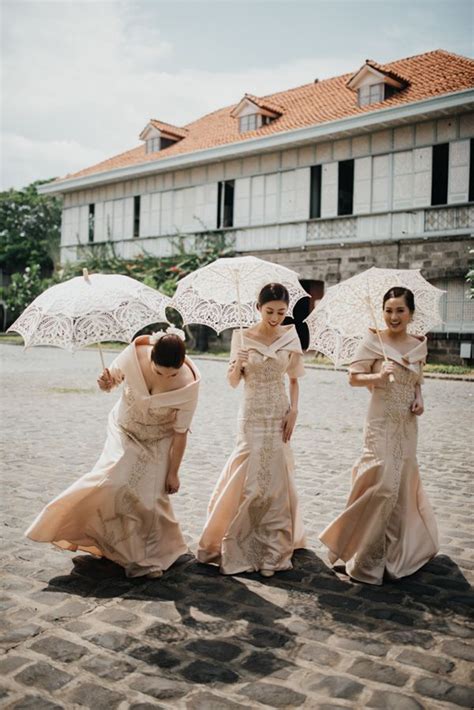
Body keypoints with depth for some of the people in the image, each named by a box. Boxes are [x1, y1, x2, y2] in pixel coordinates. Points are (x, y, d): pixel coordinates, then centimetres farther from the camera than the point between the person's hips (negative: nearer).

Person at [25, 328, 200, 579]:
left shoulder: (188, 382, -30)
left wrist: (173, 472, -11)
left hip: (157, 443, -1)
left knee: (150, 496, -4)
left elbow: (180, 432, -19)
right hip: (124, 434, 1)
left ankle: (149, 557, 20)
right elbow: (112, 377, -5)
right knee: (113, 484, -13)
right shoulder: (134, 354, -28)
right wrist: (105, 384, -30)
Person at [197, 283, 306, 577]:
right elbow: (233, 382, -2)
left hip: (279, 416, 2)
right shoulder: (243, 337, -4)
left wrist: (293, 410, -2)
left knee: (275, 480, 5)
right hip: (253, 416, -2)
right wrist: (237, 366, -23)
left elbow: (293, 379, 9)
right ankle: (239, 545, 13)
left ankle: (272, 547, 18)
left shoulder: (290, 337, 1)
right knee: (250, 480, -4)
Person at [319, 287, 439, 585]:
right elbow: (353, 377, -6)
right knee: (383, 484, -11)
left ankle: (398, 550, 31)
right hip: (382, 423, -5)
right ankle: (368, 556, 6)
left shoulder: (419, 345, 7)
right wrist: (379, 376, -24)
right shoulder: (374, 341, -6)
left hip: (407, 425, 5)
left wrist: (419, 399, 0)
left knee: (402, 484, 12)